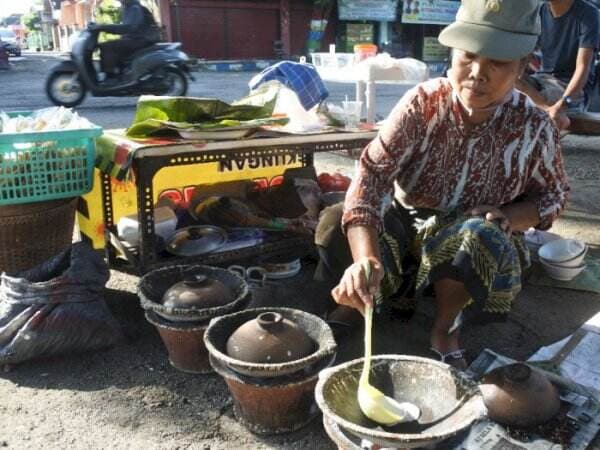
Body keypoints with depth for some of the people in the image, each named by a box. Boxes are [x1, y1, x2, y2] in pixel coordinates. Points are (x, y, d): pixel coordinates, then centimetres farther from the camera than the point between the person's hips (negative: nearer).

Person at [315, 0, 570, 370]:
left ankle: (446, 329, -8)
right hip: (406, 225, 1)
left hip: (479, 242, 0)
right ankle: (354, 303, 5)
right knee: (337, 223, -27)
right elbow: (372, 173, -29)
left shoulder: (534, 127, -14)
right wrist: (366, 258, -46)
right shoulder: (423, 103, -18)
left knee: (478, 236, -37)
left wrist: (509, 216, -21)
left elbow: (555, 194, 3)